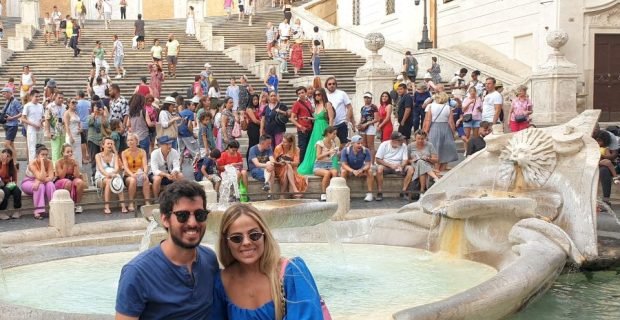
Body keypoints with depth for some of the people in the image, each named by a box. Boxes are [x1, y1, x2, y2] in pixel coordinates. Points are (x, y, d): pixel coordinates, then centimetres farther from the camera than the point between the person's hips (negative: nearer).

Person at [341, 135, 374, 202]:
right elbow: (344, 165, -25)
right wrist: (353, 171, -43)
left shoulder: (366, 151, -19)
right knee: (343, 171, -32)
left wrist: (361, 170, -42)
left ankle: (369, 193, -22)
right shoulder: (345, 150, -22)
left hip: (361, 170, 1)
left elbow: (367, 165, -20)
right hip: (349, 169, -1)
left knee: (369, 171, -27)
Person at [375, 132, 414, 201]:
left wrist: (401, 166, -27)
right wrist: (391, 165, -20)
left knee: (410, 168, -24)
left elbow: (405, 160, -4)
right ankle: (379, 193, -27)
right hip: (386, 166, -3)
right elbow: (378, 160, -10)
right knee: (379, 168, -36)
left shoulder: (404, 146, -1)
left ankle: (403, 192, -21)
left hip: (398, 167, 3)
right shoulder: (384, 145, -8)